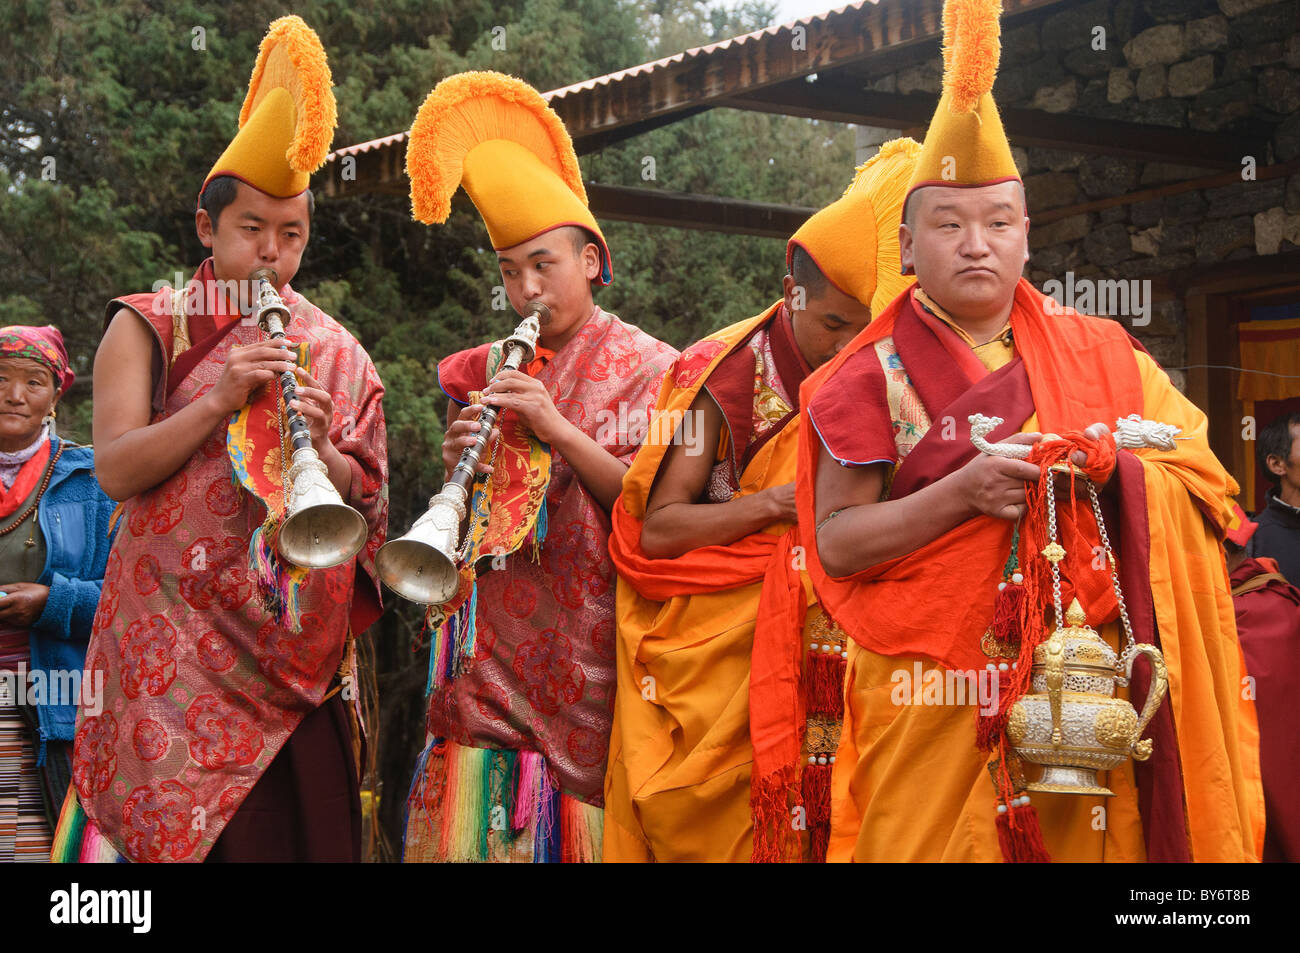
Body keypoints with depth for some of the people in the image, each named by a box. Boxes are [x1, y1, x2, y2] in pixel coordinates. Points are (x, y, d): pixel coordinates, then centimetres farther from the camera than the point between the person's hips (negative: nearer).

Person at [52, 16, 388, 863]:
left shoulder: (336, 353, 13)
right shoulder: (149, 328, 5)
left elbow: (368, 502, 9)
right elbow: (115, 471, -7)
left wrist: (321, 449, -12)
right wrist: (220, 399, -18)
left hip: (298, 649, 3)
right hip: (177, 643, -3)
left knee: (311, 826, 1)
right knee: (192, 829, -7)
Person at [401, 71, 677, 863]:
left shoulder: (643, 366, 2)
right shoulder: (491, 370, 13)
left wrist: (554, 426, -17)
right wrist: (460, 462, -8)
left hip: (586, 638, -3)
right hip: (492, 642, 3)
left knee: (575, 813, -3)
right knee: (477, 821, -1)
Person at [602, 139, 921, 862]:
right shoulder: (723, 376, -5)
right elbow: (655, 529, -9)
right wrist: (779, 504, -18)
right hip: (719, 676, -3)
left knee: (826, 832, 1)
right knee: (723, 835, -4)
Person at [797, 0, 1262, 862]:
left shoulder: (1097, 353, 9)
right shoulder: (874, 377, -1)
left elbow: (1203, 481, 7)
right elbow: (835, 540, -7)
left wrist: (1112, 467, -13)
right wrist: (964, 491, -19)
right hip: (936, 694, -2)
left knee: (1089, 837, 2)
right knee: (940, 839, 0)